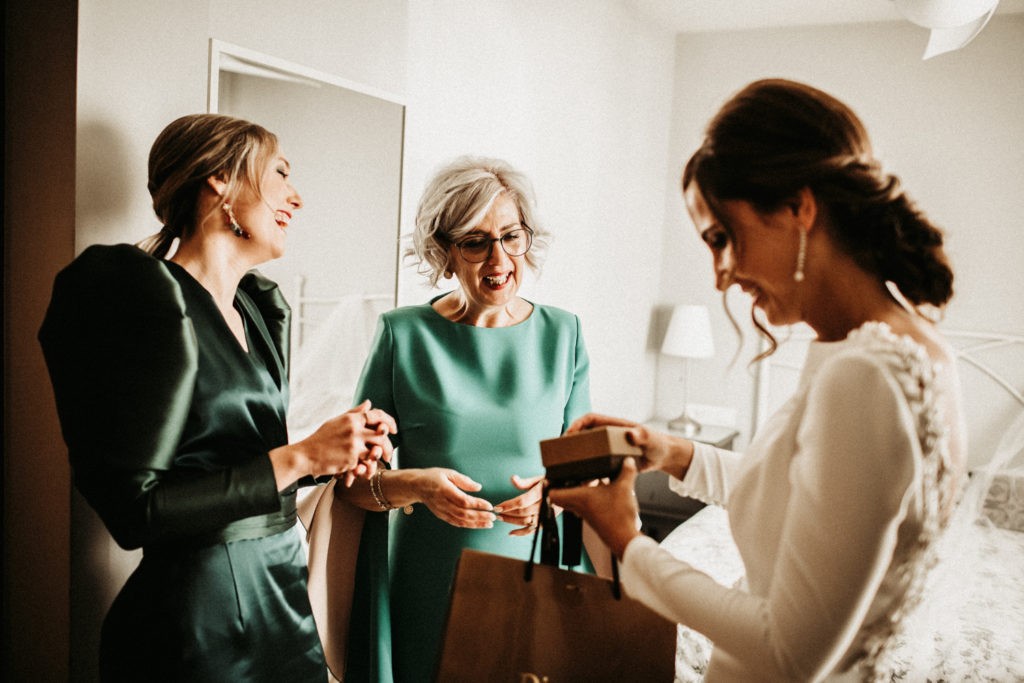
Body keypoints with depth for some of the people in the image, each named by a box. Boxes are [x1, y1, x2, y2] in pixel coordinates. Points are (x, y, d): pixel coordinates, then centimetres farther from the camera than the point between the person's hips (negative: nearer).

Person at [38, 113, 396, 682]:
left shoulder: (262, 305, 8)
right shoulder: (150, 298, -17)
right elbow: (134, 510, -20)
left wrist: (332, 457, -3)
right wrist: (301, 456, -19)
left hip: (281, 589, 8)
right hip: (202, 618, -7)